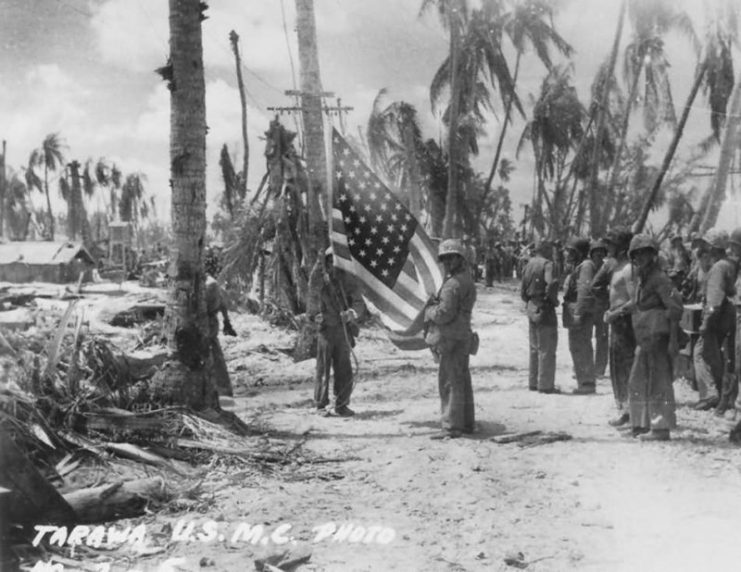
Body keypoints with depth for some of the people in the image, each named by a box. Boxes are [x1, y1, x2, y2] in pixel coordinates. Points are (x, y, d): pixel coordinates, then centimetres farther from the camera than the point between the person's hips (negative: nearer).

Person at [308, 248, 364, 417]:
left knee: (344, 369, 2)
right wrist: (319, 264, -31)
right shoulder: (320, 278, 2)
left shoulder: (346, 280, 5)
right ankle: (320, 404, 12)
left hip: (343, 330, 2)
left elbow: (358, 303, -1)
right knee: (323, 368, 2)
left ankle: (342, 404, 13)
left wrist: (351, 313, -22)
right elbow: (313, 286, -21)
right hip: (325, 329, -1)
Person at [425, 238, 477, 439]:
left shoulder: (453, 284, -18)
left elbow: (444, 314, -22)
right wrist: (435, 305, 8)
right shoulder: (467, 279, 15)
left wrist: (429, 310, -3)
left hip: (451, 338, -10)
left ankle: (452, 426, -5)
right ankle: (466, 423, 23)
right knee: (462, 381, 15)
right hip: (463, 336, 10)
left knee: (450, 381, -7)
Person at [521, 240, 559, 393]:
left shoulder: (528, 265, 13)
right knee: (547, 349, -2)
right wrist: (554, 300, -12)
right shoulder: (547, 264, -11)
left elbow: (523, 292, 15)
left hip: (532, 308, 8)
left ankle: (533, 382, 21)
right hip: (544, 309, -8)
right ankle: (545, 384, -1)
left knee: (535, 347, 16)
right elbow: (551, 284, -26)